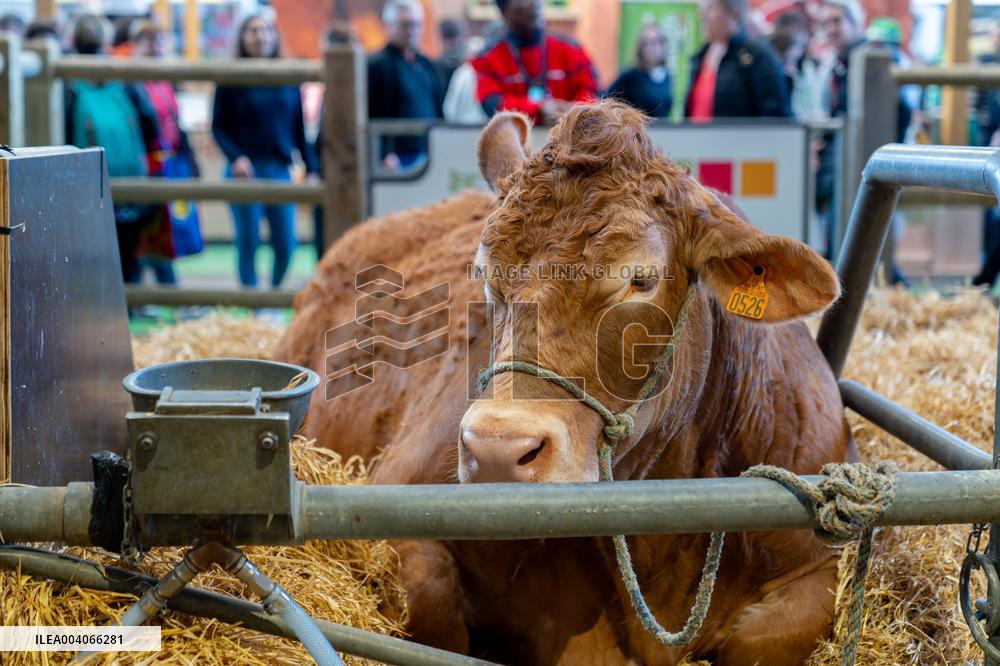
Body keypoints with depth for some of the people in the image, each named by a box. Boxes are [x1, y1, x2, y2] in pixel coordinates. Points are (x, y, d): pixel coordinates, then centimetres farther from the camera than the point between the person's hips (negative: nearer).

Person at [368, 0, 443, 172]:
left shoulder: (425, 64, 16)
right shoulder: (376, 65, -6)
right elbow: (374, 115, -11)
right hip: (399, 157, -7)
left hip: (430, 156, 7)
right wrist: (386, 155, -19)